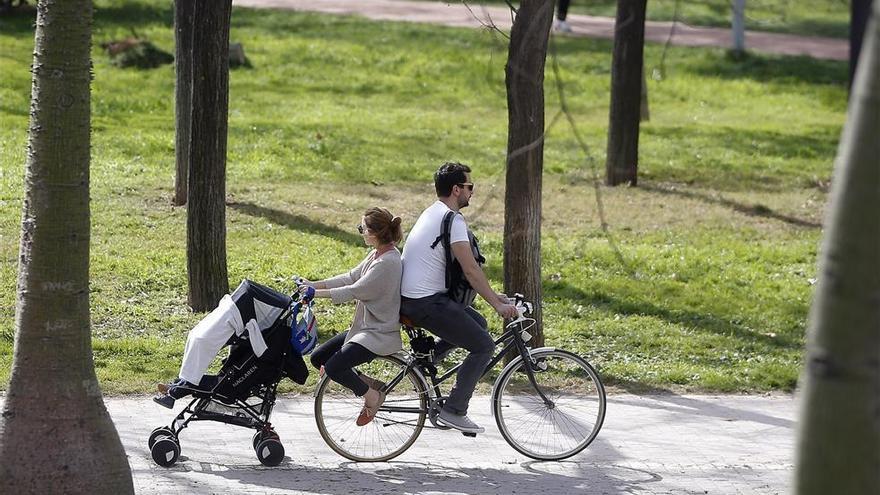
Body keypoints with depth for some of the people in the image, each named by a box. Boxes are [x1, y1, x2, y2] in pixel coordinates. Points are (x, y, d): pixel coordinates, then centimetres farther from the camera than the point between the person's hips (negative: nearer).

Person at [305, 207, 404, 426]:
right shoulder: (378, 254, 7)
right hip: (365, 327, 10)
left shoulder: (388, 262, -23)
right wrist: (315, 284, 2)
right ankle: (368, 383, 11)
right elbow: (352, 277, 9)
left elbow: (354, 290, -23)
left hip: (380, 334, -10)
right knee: (318, 358, 6)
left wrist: (317, 293, -18)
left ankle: (372, 395, -1)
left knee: (333, 367, -23)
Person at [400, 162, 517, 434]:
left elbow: (466, 269, 22)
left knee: (478, 323, 19)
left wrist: (493, 295, 20)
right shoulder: (452, 219, -14)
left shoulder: (433, 213, 18)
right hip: (427, 303, -10)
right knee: (484, 346, -5)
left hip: (410, 299, 10)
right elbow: (470, 270, -19)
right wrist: (496, 304, -15)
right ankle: (454, 411, -4)